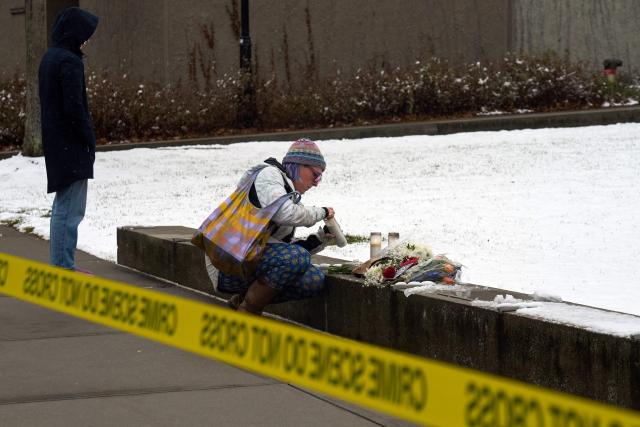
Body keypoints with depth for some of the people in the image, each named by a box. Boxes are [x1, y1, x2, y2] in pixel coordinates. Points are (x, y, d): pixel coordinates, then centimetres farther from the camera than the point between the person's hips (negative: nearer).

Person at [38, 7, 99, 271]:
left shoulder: (49, 58, 11)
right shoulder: (69, 62, -18)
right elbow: (74, 106, -22)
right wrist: (90, 139, -12)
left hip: (55, 144, 10)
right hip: (72, 147, -10)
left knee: (62, 206, 18)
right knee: (70, 209, -4)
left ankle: (60, 264, 24)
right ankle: (65, 266, -2)